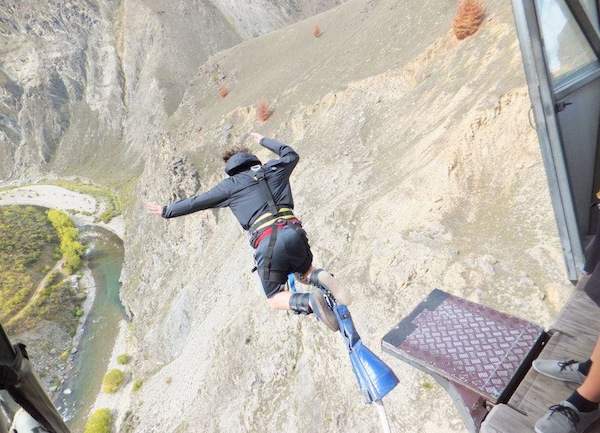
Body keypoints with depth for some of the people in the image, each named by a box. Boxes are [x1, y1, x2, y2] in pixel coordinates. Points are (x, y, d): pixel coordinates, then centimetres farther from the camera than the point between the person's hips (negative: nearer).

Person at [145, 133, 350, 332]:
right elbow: (291, 154, 42)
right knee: (305, 274, 31)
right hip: (293, 231, 3)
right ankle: (321, 278, -7)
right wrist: (264, 141, 53)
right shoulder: (274, 169, 20)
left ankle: (308, 301, -15)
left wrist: (167, 211, 37)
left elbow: (196, 202, 21)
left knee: (274, 299, 17)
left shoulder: (231, 184, 12)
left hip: (267, 242, -3)